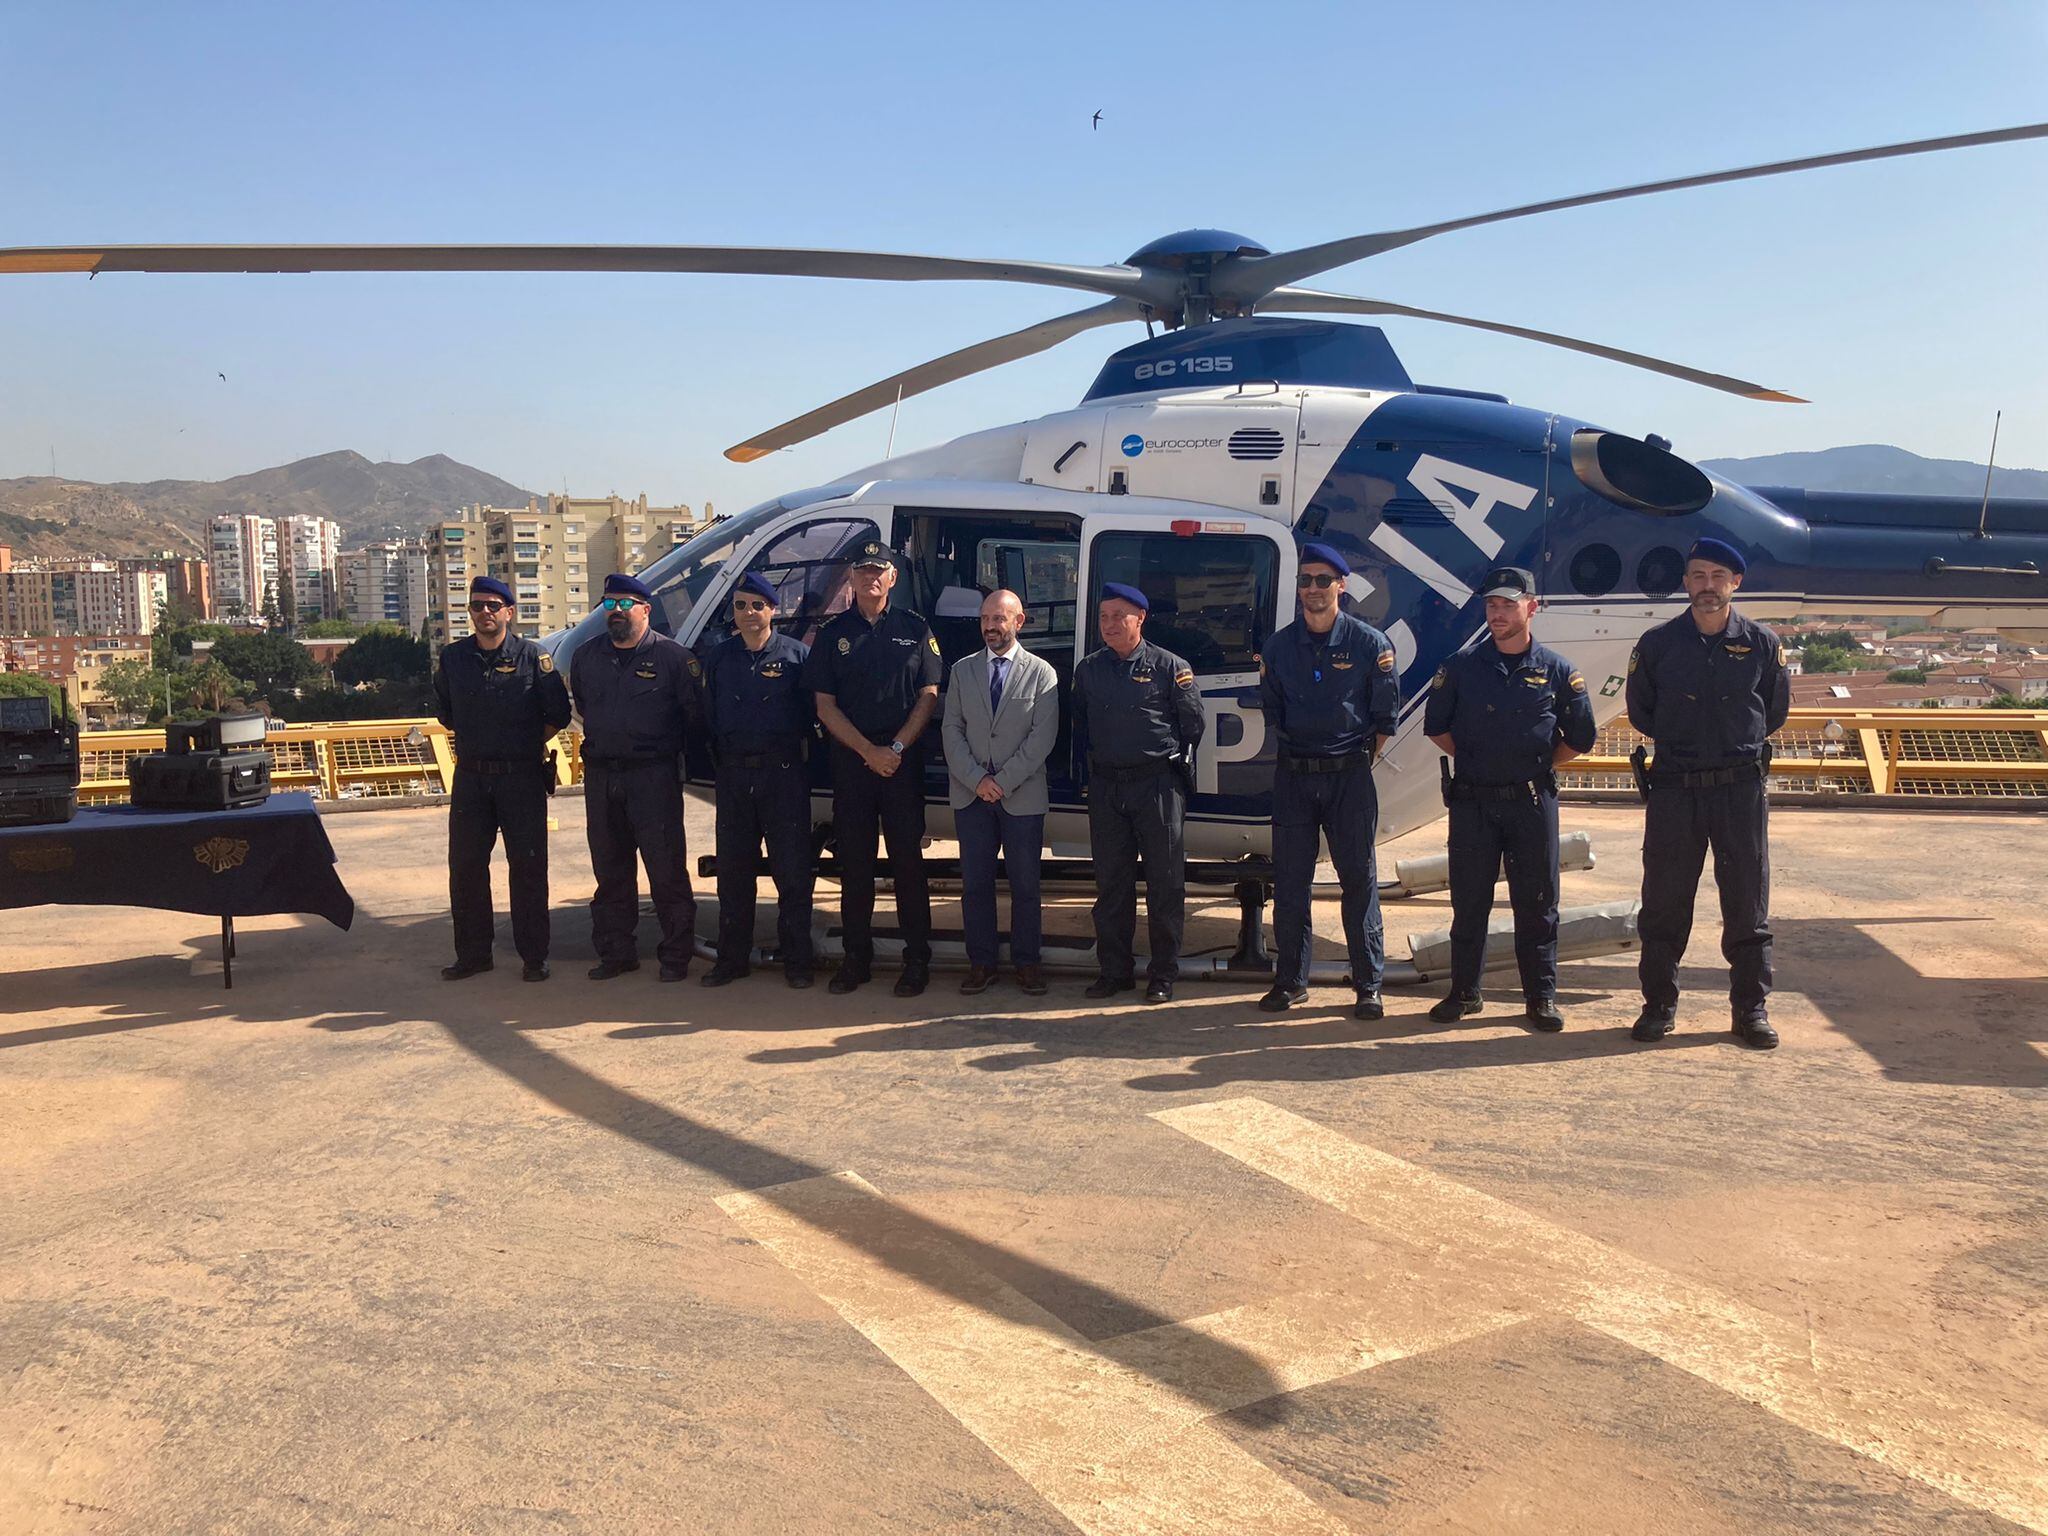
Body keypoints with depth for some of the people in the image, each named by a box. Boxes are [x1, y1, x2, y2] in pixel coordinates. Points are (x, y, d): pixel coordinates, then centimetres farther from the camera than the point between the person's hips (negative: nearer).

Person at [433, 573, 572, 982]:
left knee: (528, 867, 0)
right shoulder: (452, 657, 5)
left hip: (521, 776, -3)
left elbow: (558, 713, 2)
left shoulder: (532, 656, -5)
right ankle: (473, 953, 18)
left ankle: (534, 957, 9)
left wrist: (528, 744, 6)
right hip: (470, 776, 4)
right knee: (465, 865, 6)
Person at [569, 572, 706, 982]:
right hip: (600, 776, 5)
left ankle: (676, 955, 5)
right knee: (610, 870, 11)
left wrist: (664, 745, 5)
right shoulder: (586, 657, 12)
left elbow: (696, 714, -1)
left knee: (666, 869, -3)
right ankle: (616, 952, 20)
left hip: (654, 776, -5)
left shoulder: (673, 657, -5)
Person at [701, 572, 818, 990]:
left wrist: (797, 745, -3)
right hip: (733, 773, 4)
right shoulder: (720, 659, 12)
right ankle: (731, 958, 18)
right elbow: (710, 716, 15)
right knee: (733, 870, 9)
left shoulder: (797, 654, 0)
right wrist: (720, 755, 8)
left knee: (793, 870, 0)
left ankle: (796, 959, 9)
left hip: (784, 771, -4)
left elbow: (813, 710, 1)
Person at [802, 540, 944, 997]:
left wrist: (896, 748, -10)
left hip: (904, 760, -1)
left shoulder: (914, 629, 6)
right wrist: (869, 751, -8)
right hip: (851, 760, 1)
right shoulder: (834, 634, 8)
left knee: (908, 861, 0)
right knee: (854, 863, 5)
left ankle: (917, 959, 7)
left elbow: (928, 697, 2)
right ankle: (857, 957, 14)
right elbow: (825, 705, 3)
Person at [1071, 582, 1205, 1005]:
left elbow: (1194, 725, 3)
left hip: (1158, 783, -4)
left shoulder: (1170, 666, -2)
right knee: (1111, 882, 9)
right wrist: (1094, 761, 10)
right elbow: (1080, 726, 19)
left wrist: (1176, 763, 5)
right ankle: (1114, 970, 18)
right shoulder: (1088, 669, 10)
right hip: (1105, 786, 4)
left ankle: (1163, 974, 10)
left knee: (1165, 883, 1)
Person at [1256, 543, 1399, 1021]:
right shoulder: (1280, 645, 7)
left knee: (1359, 878, 0)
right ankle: (1290, 980, 15)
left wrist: (1366, 757, 2)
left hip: (1350, 775, -3)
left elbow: (1385, 716, 3)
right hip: (1293, 775, 3)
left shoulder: (1369, 642, -1)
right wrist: (1289, 748, 12)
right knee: (1289, 880, 5)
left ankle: (1368, 985, 7)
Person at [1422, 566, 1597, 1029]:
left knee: (1537, 904, 5)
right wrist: (1472, 762, 7)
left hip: (1533, 801, 0)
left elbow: (1581, 738, 10)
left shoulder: (1557, 671, 1)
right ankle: (1464, 992, 17)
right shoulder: (1462, 666, 2)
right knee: (1469, 902, 6)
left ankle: (1541, 996, 15)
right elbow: (1436, 725, 12)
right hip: (1472, 800, 0)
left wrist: (1539, 765, 6)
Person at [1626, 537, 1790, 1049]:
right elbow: (1639, 711, 14)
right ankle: (1660, 1005, 15)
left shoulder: (1762, 644, 3)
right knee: (1664, 902, 4)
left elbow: (1775, 711, 16)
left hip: (1741, 787, 0)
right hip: (1674, 787, 0)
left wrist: (1741, 745, 13)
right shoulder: (1657, 644, 2)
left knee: (1747, 902, 5)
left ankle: (1750, 1008, 16)